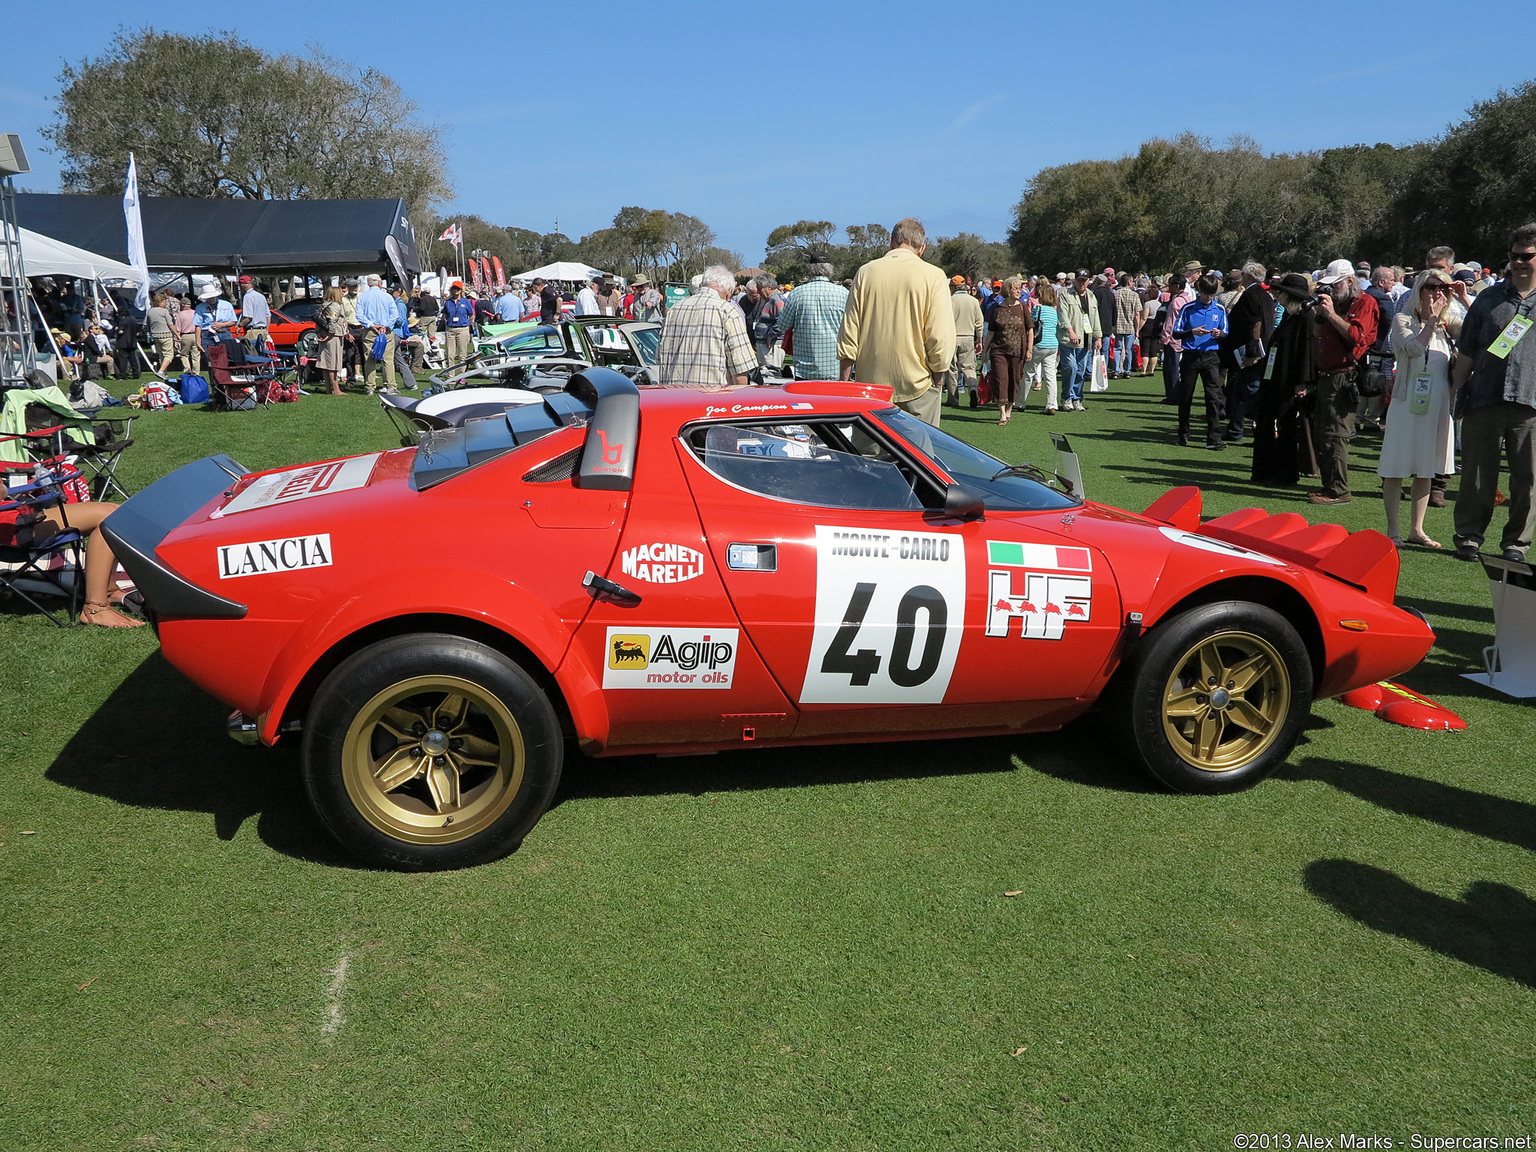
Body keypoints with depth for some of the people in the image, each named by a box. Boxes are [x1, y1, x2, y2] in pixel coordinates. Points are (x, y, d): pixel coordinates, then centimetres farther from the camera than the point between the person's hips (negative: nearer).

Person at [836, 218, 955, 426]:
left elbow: (848, 332, 2)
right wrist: (938, 374, 4)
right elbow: (940, 337, -10)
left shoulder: (866, 272, 1)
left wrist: (845, 380, 9)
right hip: (918, 385, -2)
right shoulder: (933, 277, -6)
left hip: (871, 383, 3)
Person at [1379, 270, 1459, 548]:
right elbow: (1414, 347, -16)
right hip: (1408, 402, -5)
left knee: (1426, 470, 10)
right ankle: (1393, 530, 3)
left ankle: (1416, 529, 18)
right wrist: (1432, 318, -12)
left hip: (1439, 406, 5)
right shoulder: (1403, 319, -1)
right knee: (1397, 468, -3)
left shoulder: (1447, 325, 13)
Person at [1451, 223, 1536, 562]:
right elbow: (1466, 353, 12)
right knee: (1478, 473, 3)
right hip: (1484, 400, 0)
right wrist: (1457, 392, 6)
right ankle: (1469, 537, 13)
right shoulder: (1489, 299, 12)